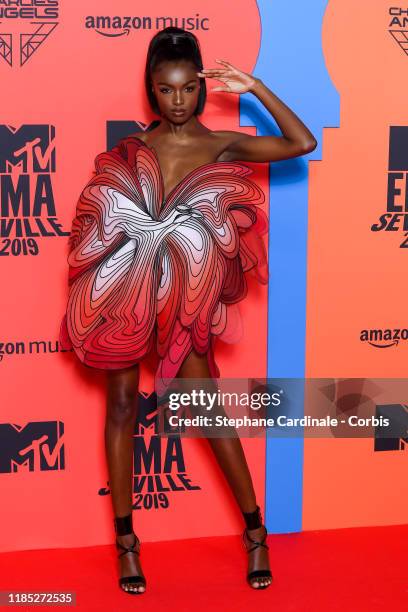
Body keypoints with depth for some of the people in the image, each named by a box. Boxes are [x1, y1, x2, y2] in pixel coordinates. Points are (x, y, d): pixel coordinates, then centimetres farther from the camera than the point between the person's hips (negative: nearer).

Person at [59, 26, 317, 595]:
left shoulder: (223, 146, -1)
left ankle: (256, 530, 17)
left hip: (184, 293, -2)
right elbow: (99, 216, 6)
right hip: (124, 286, 2)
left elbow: (303, 144, -9)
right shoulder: (130, 148, 4)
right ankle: (126, 538, 20)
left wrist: (254, 86, -11)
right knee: (122, 405, 7)